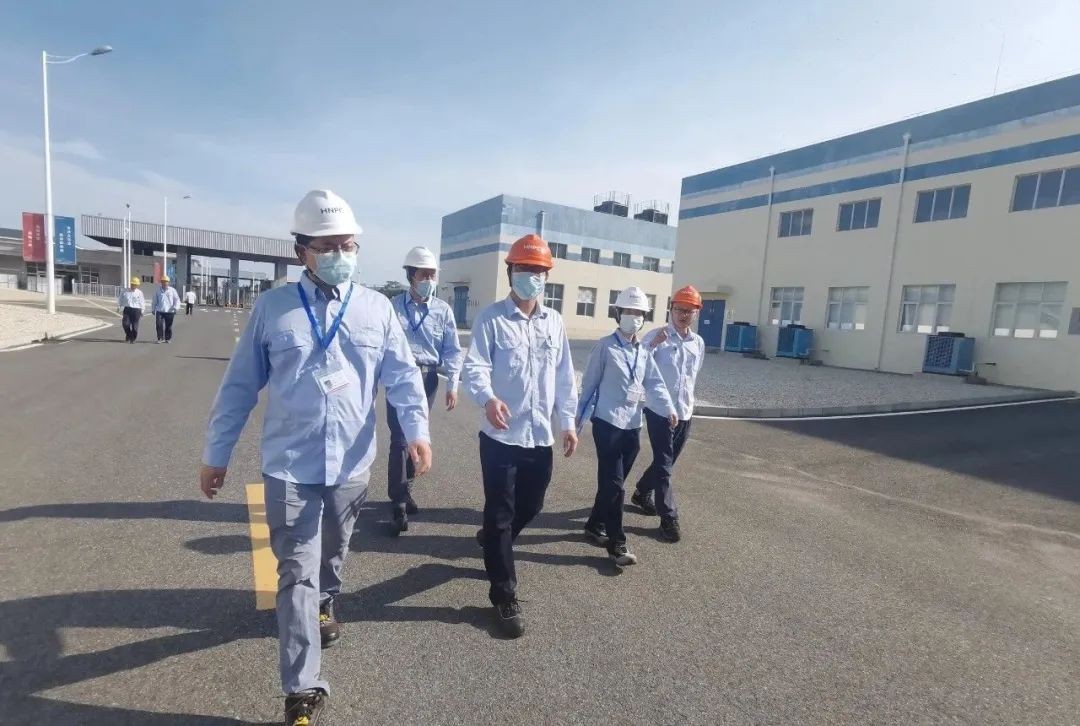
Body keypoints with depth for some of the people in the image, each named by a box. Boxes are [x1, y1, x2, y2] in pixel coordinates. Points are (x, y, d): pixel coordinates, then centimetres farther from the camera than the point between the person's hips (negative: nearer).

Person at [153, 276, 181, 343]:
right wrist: (154, 309, 15)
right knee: (159, 325, -8)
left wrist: (175, 308, -12)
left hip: (169, 312, -1)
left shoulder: (172, 290, 3)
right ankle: (160, 338, -1)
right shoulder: (158, 290, 8)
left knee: (168, 326, 5)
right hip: (160, 311, 1)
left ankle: (168, 339, 17)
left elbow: (177, 299, 1)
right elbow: (155, 301, 15)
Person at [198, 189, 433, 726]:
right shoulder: (272, 308, -4)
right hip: (290, 466, -2)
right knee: (296, 574, 2)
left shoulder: (377, 308, -2)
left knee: (333, 554, 24)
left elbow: (402, 376, -4)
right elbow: (239, 386, 2)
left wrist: (417, 431, -19)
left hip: (352, 465, 2)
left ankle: (323, 605, 56)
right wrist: (216, 454, 6)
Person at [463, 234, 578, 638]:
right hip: (502, 435, -5)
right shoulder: (491, 318, -7)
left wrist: (568, 422, 12)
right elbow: (475, 367, -17)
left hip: (540, 436, 6)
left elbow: (564, 375, 12)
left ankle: (491, 540, 51)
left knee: (530, 506, 20)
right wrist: (488, 398, -37)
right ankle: (504, 595, 19)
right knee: (501, 512, 4)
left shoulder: (554, 322, 8)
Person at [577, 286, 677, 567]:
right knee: (613, 484, -5)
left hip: (633, 424, 6)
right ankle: (617, 544, 4)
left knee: (613, 481, 15)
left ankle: (595, 525, 33)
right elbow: (590, 383, -4)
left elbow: (654, 383, 4)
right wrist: (581, 416, -3)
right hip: (608, 422, -6)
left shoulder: (644, 351, 11)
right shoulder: (605, 346, -6)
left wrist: (669, 408, -12)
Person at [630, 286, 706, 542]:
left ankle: (642, 494, 41)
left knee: (667, 461, 18)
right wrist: (654, 344, -30)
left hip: (685, 412, 6)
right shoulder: (657, 336, -9)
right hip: (660, 409, -6)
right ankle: (669, 518, 7)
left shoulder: (699, 343, 8)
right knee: (664, 464, -3)